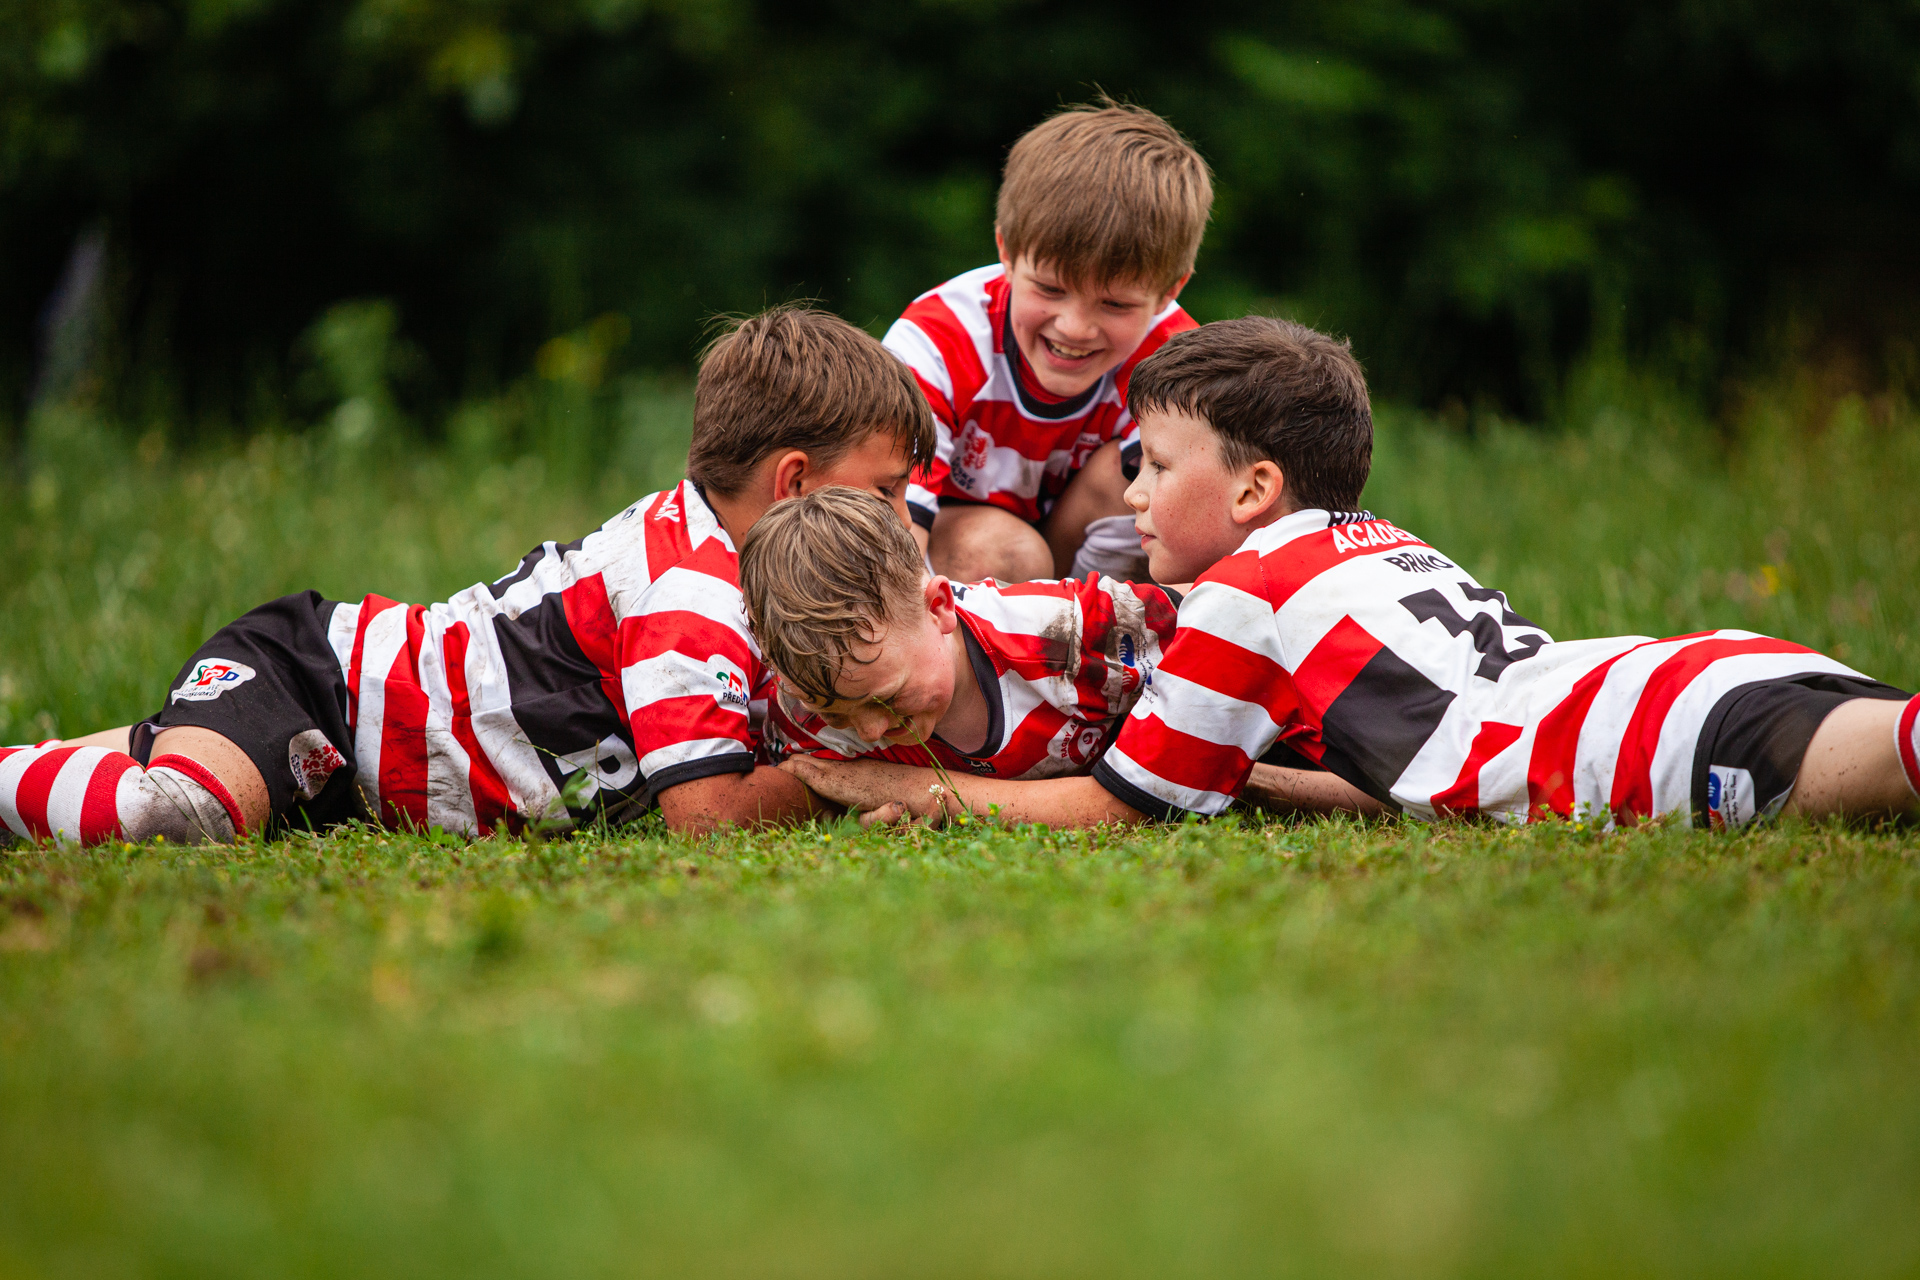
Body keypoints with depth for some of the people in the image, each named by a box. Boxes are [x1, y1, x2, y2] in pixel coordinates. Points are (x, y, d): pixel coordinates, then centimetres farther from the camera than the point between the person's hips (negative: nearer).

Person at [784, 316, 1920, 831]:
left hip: (1671, 732, -9)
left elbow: (1111, 809, 14)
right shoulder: (1385, 544, 31)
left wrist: (922, 790, 26)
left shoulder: (1243, 601, 7)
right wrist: (1234, 767, 37)